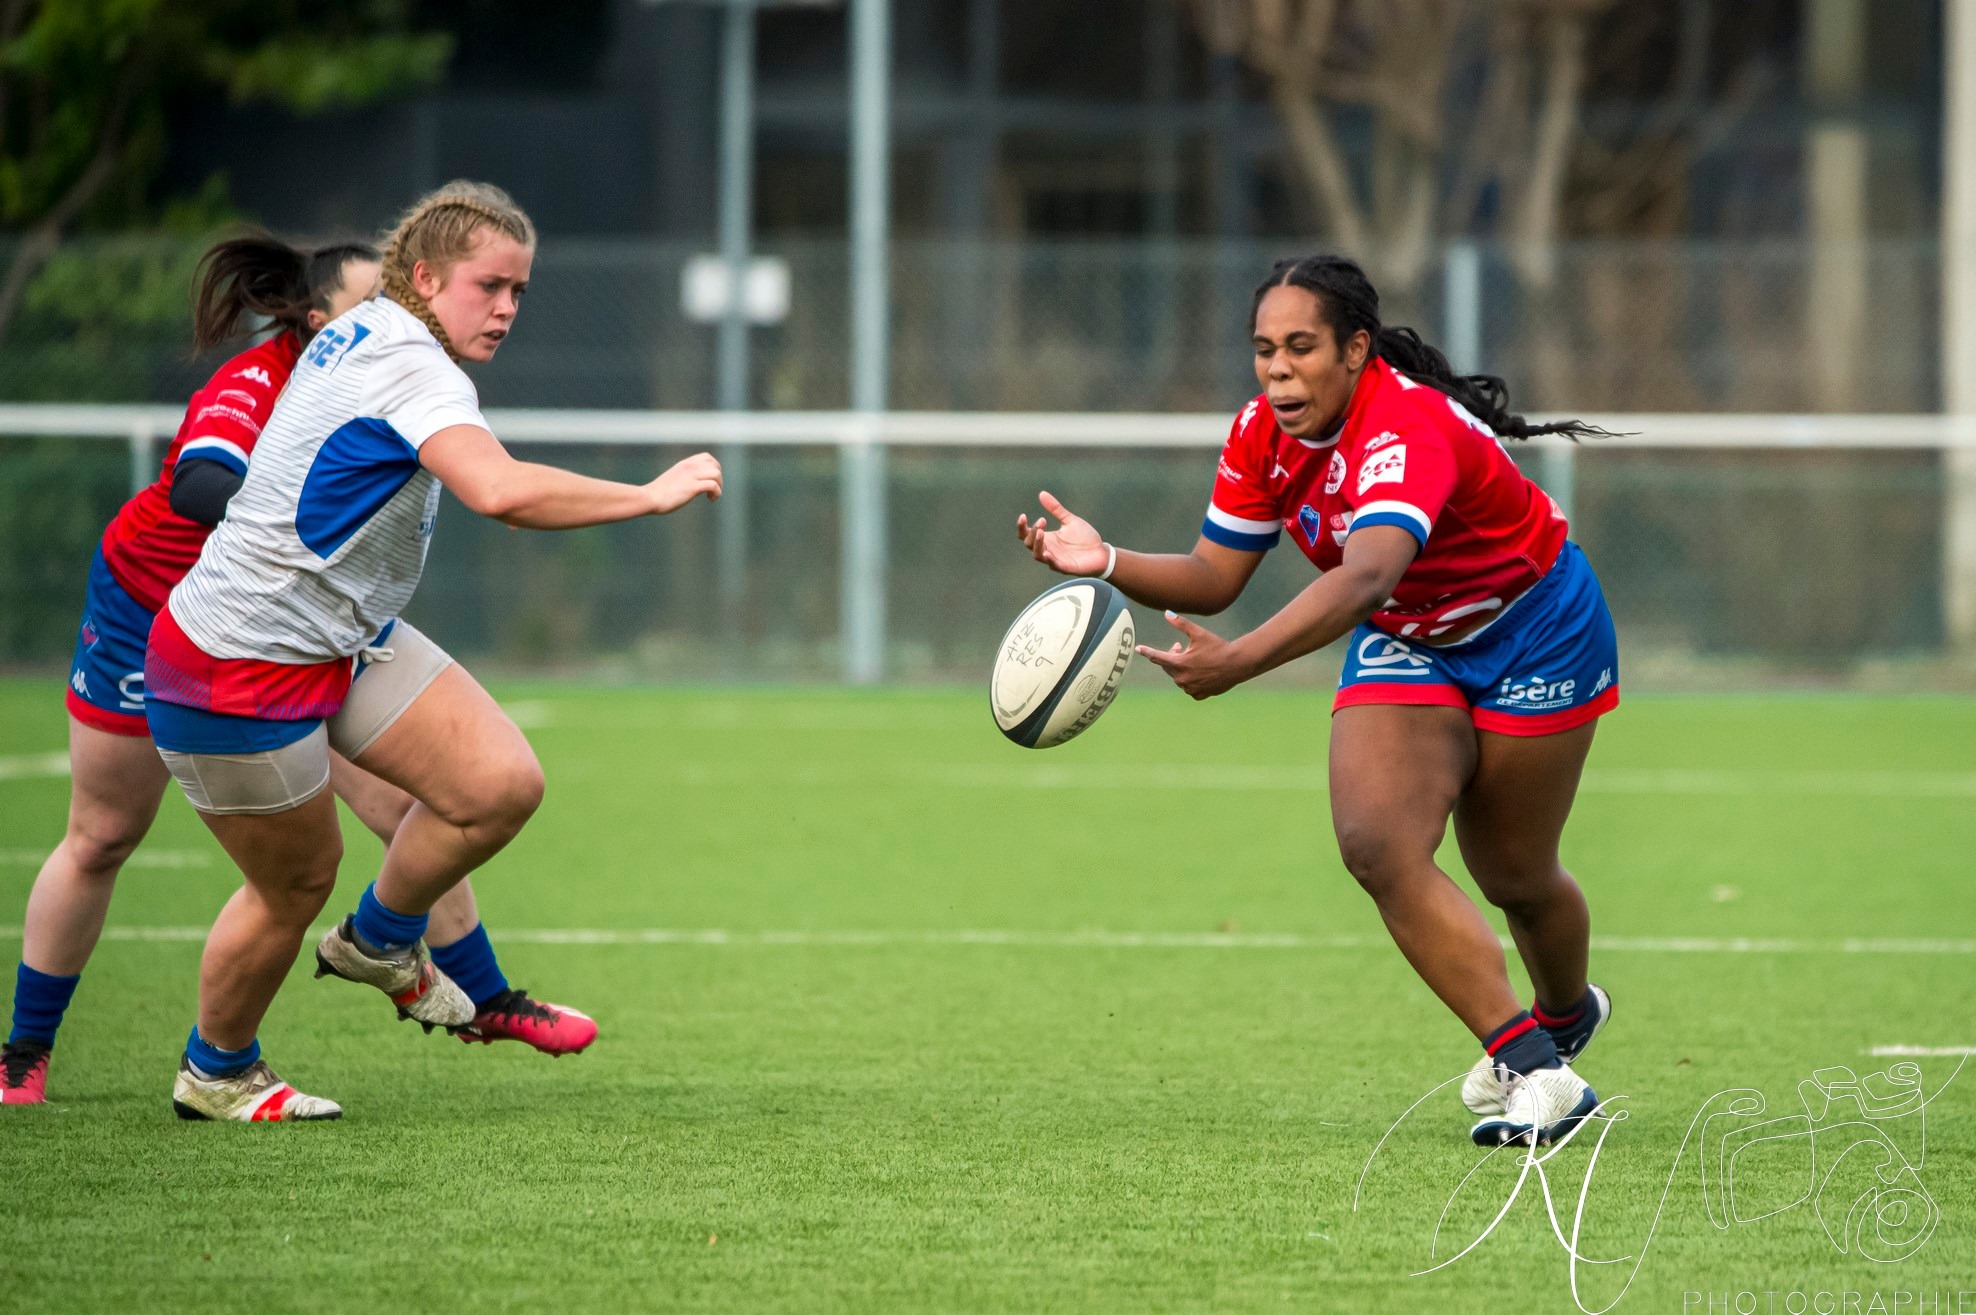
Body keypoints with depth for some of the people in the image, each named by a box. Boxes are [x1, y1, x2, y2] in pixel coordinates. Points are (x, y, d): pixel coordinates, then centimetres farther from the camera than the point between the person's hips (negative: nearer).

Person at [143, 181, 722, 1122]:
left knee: (502, 783, -4)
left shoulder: (359, 334, 7)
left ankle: (380, 940, 21)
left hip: (344, 638, 9)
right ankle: (214, 1072, 28)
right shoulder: (416, 369, -24)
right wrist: (651, 496, -34)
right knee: (299, 879, 4)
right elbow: (502, 491, -41)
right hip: (239, 662, -9)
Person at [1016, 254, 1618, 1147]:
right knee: (1376, 844, -16)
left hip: (1532, 631, -6)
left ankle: (1566, 1016, 41)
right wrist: (1108, 564, -27)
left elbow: (1363, 577, -54)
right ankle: (1534, 1069, -9)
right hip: (1405, 644, 6)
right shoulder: (1263, 436, -13)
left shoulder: (1407, 430, -37)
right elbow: (1214, 575, -7)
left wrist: (1237, 663, -65)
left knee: (1514, 879, 6)